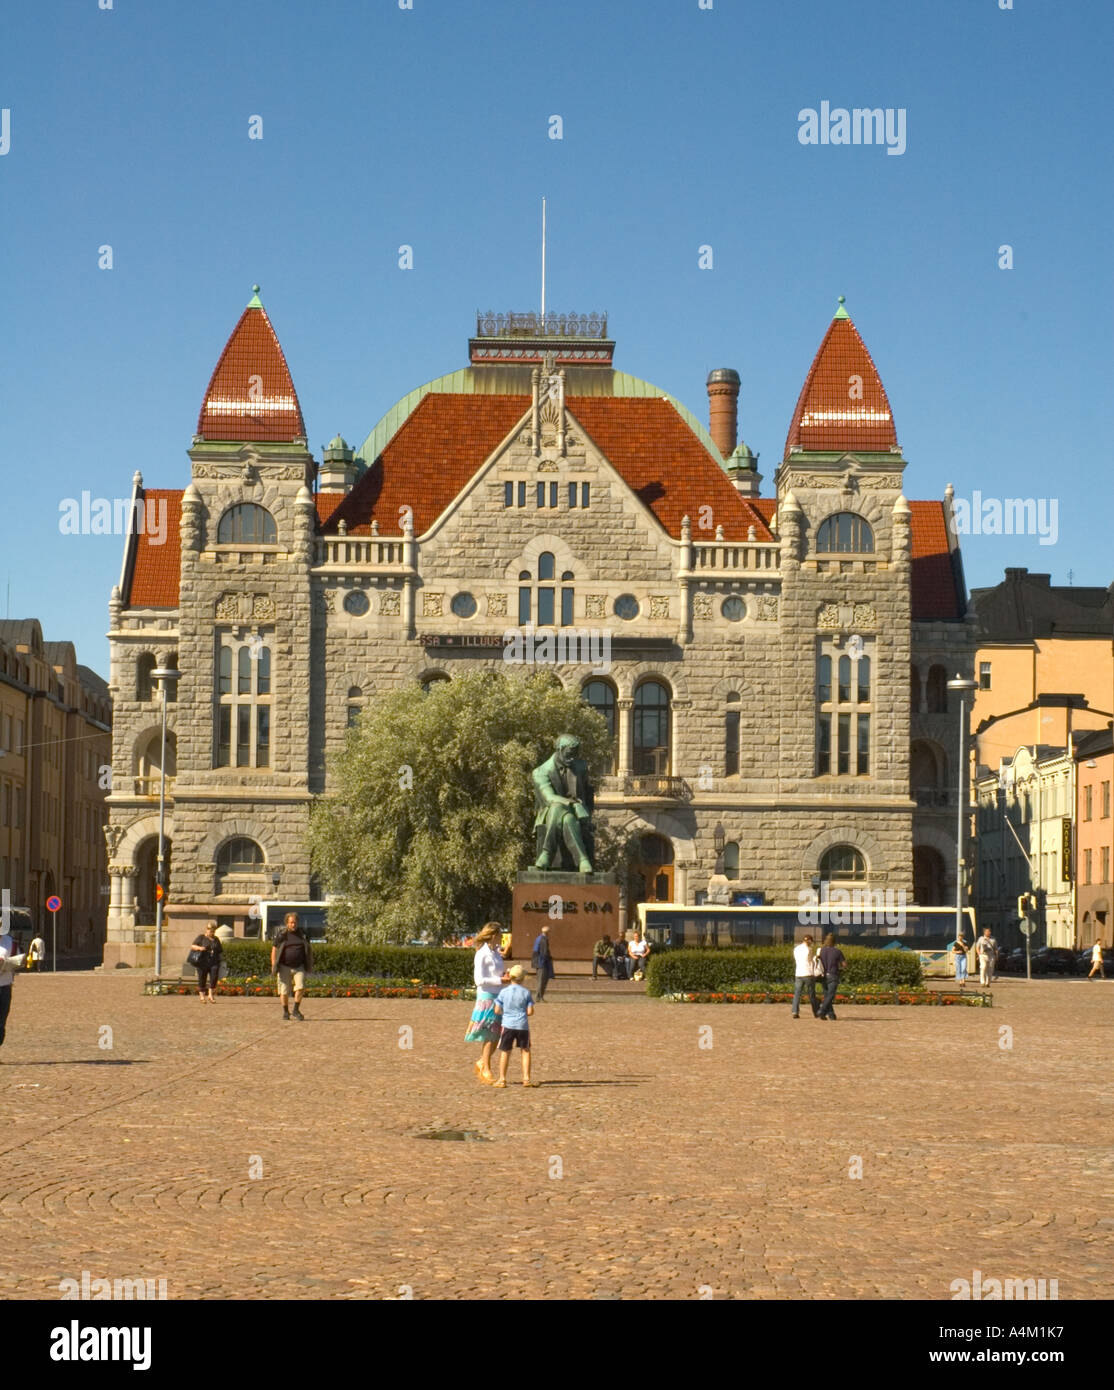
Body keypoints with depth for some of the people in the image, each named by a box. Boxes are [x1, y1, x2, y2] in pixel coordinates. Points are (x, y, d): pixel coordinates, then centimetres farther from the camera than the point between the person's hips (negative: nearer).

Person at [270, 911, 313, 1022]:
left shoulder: (302, 934, 5)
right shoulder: (281, 935, -3)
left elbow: (308, 949, 14)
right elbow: (274, 950, 0)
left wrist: (310, 964, 10)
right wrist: (273, 965, -8)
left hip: (299, 967, 1)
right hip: (285, 967, -1)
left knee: (300, 987, -15)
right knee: (284, 991, 1)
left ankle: (296, 1011, -1)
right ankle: (286, 1012, 18)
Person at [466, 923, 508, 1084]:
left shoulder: (495, 952, 13)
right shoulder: (482, 954, -13)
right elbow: (479, 980, -17)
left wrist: (505, 975, 3)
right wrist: (500, 980, -19)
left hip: (498, 996, 8)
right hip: (486, 996, -8)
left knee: (497, 1034, 8)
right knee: (489, 1035, -3)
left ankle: (482, 1063, 23)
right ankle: (486, 1069, 6)